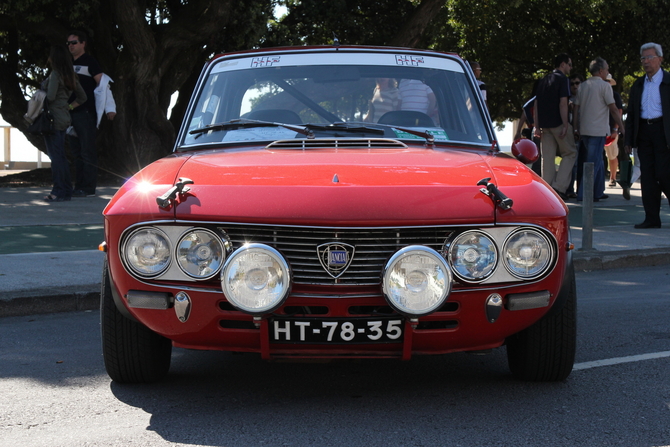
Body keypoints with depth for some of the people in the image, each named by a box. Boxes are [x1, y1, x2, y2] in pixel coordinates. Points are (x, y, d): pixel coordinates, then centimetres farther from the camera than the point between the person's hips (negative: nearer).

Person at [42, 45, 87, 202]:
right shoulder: (70, 76, 13)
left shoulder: (55, 74, -13)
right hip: (64, 117, 9)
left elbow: (50, 96, -21)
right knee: (60, 155, 14)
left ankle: (60, 192, -5)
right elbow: (82, 97, 17)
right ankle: (65, 190, 17)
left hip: (54, 118, -9)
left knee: (56, 156, -6)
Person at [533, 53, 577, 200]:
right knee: (570, 153, 4)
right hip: (558, 123, -6)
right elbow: (563, 103, -16)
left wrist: (537, 126, 15)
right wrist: (565, 125, -17)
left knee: (547, 157, 7)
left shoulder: (544, 80, 15)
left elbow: (536, 104, 14)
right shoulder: (562, 79, -6)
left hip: (545, 124, 7)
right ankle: (559, 187, -6)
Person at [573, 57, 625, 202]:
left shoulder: (583, 86, 11)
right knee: (593, 163, -6)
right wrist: (621, 127, -2)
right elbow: (613, 109, -9)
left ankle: (598, 192, 21)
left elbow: (576, 108, 12)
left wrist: (576, 129, 17)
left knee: (597, 161, 17)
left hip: (584, 130, 7)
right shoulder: (604, 86, -9)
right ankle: (584, 194, -10)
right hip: (598, 130, -7)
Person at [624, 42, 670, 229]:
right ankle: (651, 218, 6)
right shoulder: (638, 85, 15)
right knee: (647, 176, 3)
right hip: (643, 132, 5)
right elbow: (631, 114, 17)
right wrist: (628, 140, 10)